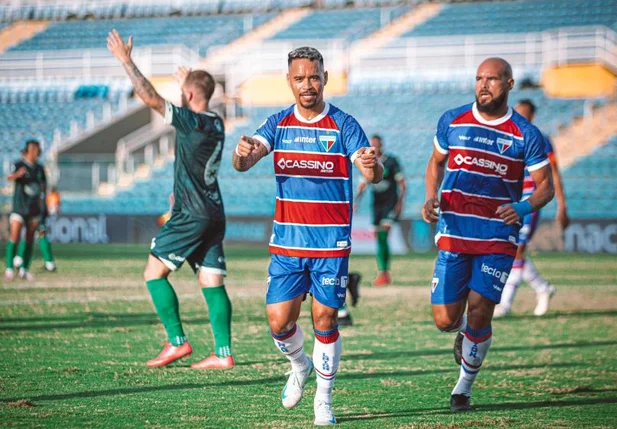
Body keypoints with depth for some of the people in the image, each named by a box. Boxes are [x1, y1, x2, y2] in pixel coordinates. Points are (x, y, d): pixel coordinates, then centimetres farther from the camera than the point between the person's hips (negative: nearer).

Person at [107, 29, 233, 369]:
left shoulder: (191, 121, -13)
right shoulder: (215, 124, 10)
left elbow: (151, 98, -17)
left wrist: (126, 61, -12)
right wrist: (187, 82, 49)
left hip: (191, 215, -8)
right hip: (214, 214, 8)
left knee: (154, 273, 1)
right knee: (212, 283, 5)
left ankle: (177, 342, -3)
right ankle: (223, 353, -1)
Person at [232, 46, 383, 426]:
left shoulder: (343, 124, -4)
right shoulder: (278, 124, 4)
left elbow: (373, 174, -15)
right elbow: (245, 163, -11)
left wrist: (373, 165, -40)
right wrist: (242, 153, -35)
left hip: (331, 242, -2)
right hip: (287, 241, 2)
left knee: (325, 320, -1)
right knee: (279, 323, -1)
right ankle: (300, 365, 30)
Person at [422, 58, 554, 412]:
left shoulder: (526, 135, -3)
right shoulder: (452, 121, 3)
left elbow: (546, 186, 0)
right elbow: (436, 163, 19)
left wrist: (524, 207, -20)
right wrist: (431, 197, 0)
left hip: (497, 237, -2)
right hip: (453, 233, 2)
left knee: (479, 315, -8)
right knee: (445, 321, -2)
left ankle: (465, 386, 14)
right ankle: (464, 331, 36)